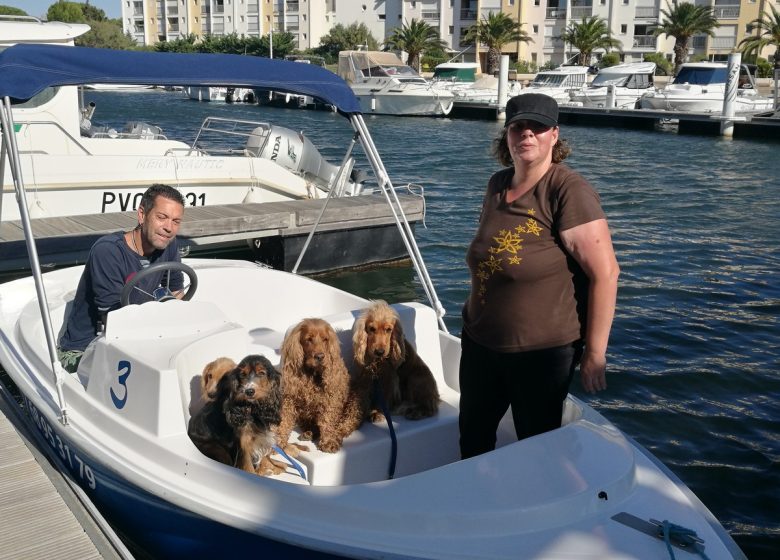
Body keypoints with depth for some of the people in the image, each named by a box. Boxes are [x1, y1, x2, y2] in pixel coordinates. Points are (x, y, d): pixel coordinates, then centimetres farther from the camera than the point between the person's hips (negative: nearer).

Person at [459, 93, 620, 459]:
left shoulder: (568, 191, -18)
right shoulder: (497, 184, 4)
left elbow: (605, 273, -21)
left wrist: (595, 353, -20)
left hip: (542, 354, -7)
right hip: (480, 342, 7)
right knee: (472, 438, 20)